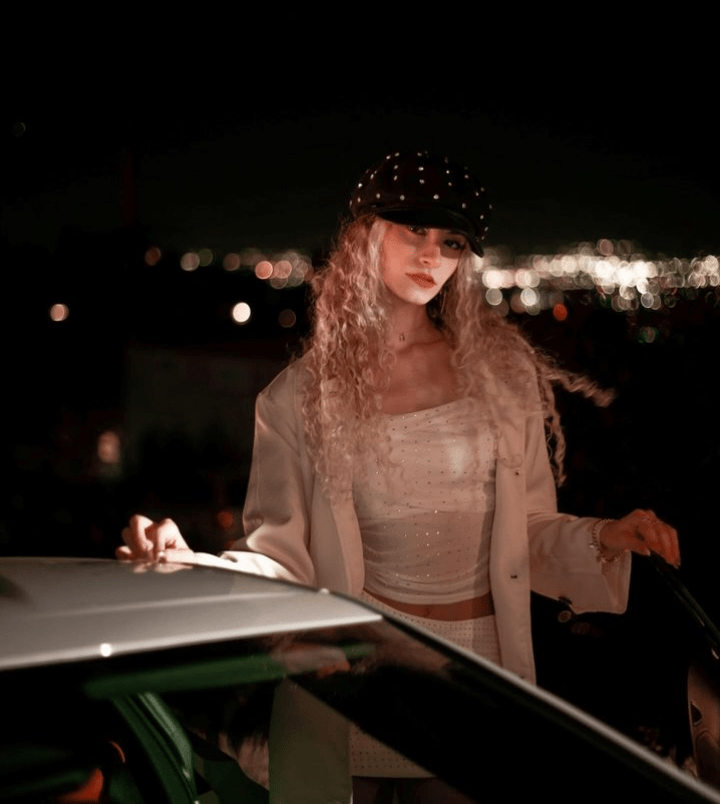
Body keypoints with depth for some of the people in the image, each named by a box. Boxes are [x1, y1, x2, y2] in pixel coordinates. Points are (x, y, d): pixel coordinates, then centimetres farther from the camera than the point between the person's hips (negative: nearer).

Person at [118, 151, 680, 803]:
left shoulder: (502, 371, 1)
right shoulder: (301, 396, -5)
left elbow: (529, 528, 6)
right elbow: (283, 558, -7)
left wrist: (603, 537, -12)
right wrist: (190, 564, -24)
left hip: (481, 660, 2)